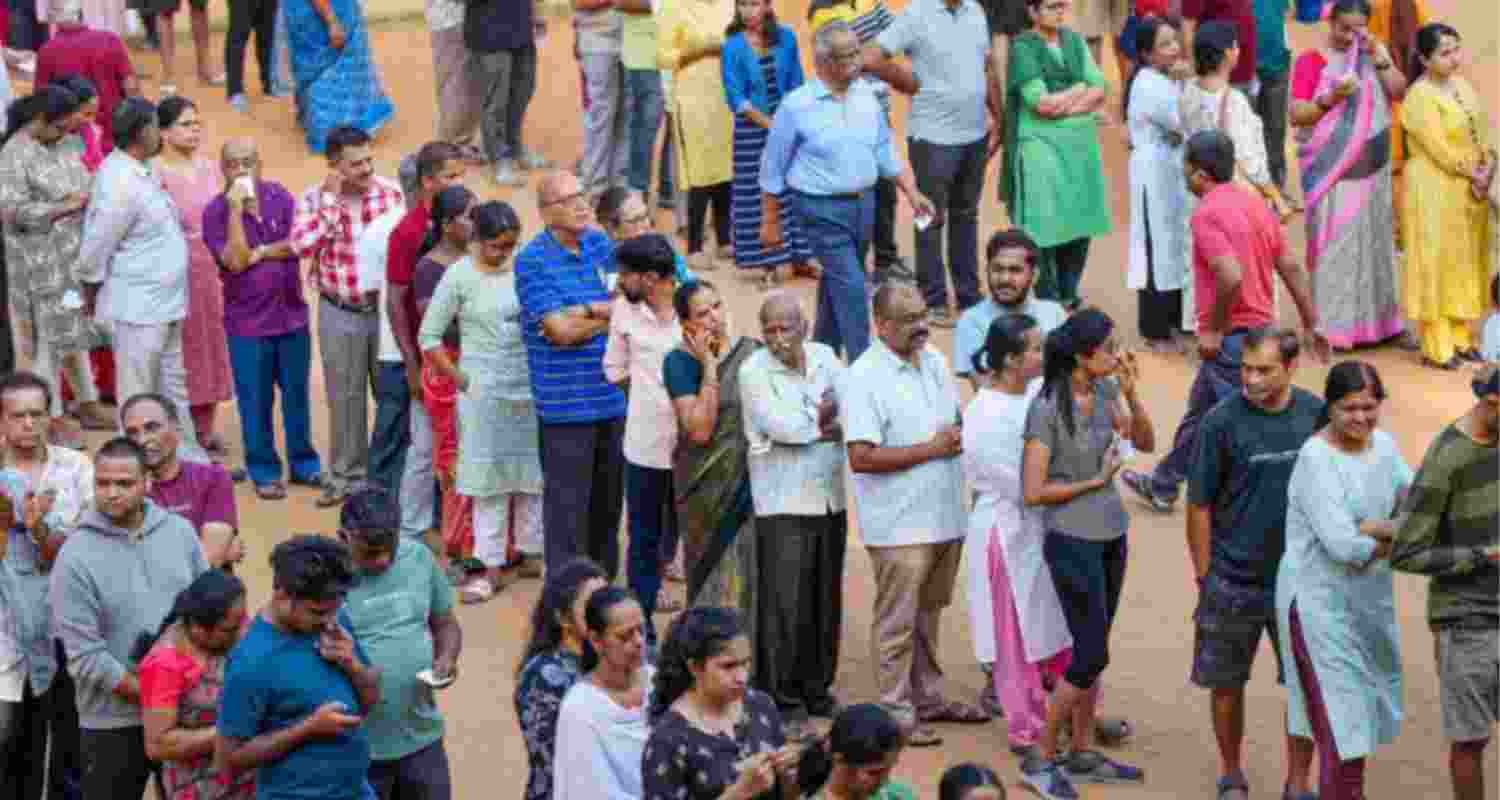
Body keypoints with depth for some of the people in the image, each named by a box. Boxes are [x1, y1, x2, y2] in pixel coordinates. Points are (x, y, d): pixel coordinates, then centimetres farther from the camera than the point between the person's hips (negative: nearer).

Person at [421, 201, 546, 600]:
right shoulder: (460, 276, -7)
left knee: (531, 474, 9)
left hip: (528, 386, 3)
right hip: (484, 390, -3)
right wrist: (460, 379, -6)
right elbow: (429, 336, -4)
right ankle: (492, 566, 7)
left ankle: (528, 552, 22)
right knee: (490, 478, 1)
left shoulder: (523, 269, 2)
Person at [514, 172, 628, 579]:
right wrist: (611, 313, -5)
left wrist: (586, 311, -14)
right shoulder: (532, 260, -10)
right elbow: (561, 330, -16)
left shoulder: (600, 244, 9)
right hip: (567, 403, -6)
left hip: (612, 395, 6)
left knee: (609, 496, 14)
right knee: (568, 500, -2)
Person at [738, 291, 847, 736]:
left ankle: (816, 688, 24)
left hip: (830, 499, 5)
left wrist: (811, 424, -12)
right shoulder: (754, 371, -7)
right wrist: (826, 420, -4)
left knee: (826, 601, 11)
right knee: (784, 606, -6)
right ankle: (782, 701, 1)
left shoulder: (825, 358, 9)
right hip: (783, 504, -5)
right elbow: (782, 427, -18)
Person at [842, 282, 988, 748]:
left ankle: (929, 699, 28)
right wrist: (930, 449, -18)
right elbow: (861, 458, -20)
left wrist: (960, 437, -2)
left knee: (929, 613, 18)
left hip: (944, 517, 7)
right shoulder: (864, 378, -14)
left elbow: (958, 422, 23)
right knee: (897, 622, 0)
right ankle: (897, 713, 7)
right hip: (899, 525, -7)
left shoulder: (935, 363, 10)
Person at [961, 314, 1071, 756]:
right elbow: (1024, 485, -21)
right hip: (1009, 530, -7)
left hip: (1046, 524, 7)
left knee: (1060, 624, 17)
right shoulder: (986, 417, -23)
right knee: (1018, 636, 8)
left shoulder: (1037, 390, -2)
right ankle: (1026, 729, 22)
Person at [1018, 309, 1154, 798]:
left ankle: (1082, 755, 25)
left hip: (1111, 537, 7)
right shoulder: (1047, 409, -18)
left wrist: (1131, 394, -8)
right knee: (1090, 657, -3)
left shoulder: (1103, 391, 2)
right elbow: (1033, 492, -17)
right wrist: (1096, 481, -10)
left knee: (1092, 652, 14)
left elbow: (1145, 443, 6)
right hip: (1073, 542, -7)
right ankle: (1040, 760, 9)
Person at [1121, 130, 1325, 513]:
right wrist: (1311, 324, 13)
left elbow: (1232, 277, -30)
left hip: (1231, 338, -10)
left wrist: (1214, 329, -17)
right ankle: (1163, 485, 40)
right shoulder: (1254, 203, 7)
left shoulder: (1207, 214, -19)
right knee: (1199, 410, 25)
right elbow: (1291, 267, 8)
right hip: (1261, 327, 10)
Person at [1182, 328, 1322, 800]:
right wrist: (1205, 577, -4)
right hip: (1234, 581, -2)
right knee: (1226, 685, 10)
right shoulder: (1222, 421, -11)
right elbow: (1199, 505, -6)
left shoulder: (1316, 415, -3)